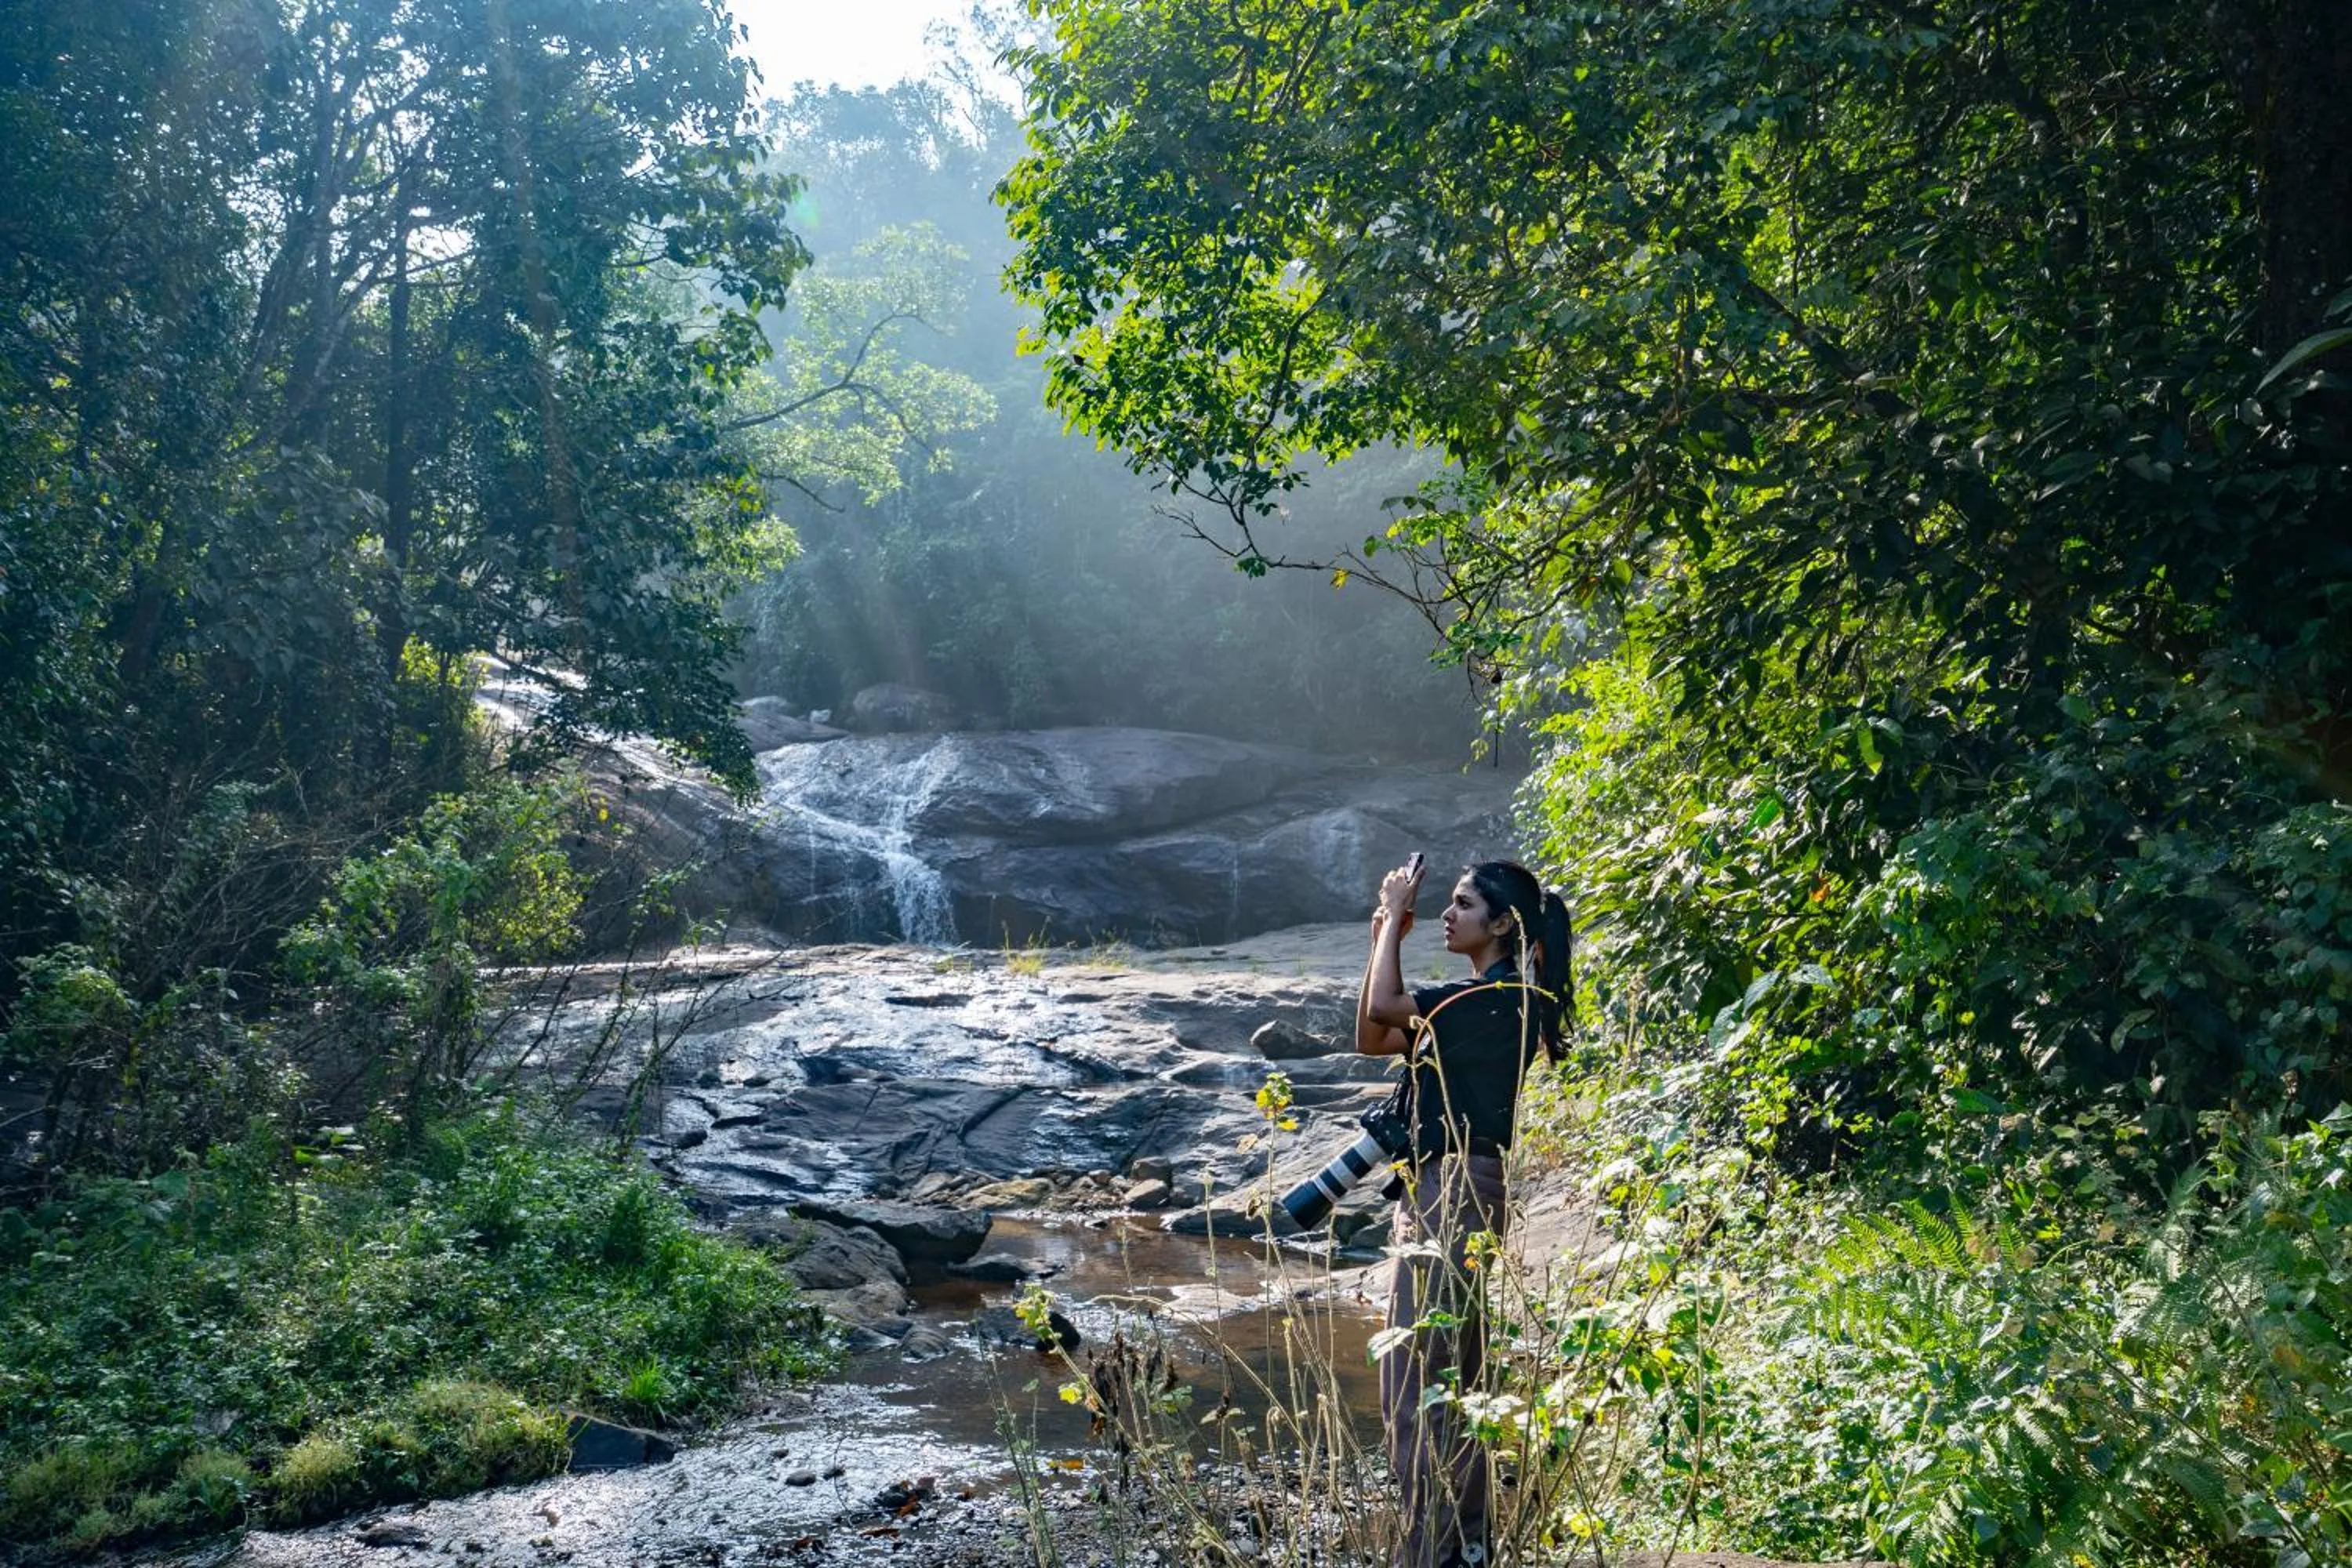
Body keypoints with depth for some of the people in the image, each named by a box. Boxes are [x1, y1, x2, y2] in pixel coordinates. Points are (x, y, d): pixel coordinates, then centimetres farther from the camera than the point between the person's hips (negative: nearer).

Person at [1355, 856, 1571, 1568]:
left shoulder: (1504, 997, -15)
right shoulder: (1473, 1000, 15)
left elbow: (1383, 1006, -23)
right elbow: (1371, 1039, 16)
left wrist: (1397, 912, -11)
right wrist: (1383, 939, 8)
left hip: (1458, 1193, -10)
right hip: (1439, 1190, 10)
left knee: (1417, 1381, -8)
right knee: (1447, 1378, 16)